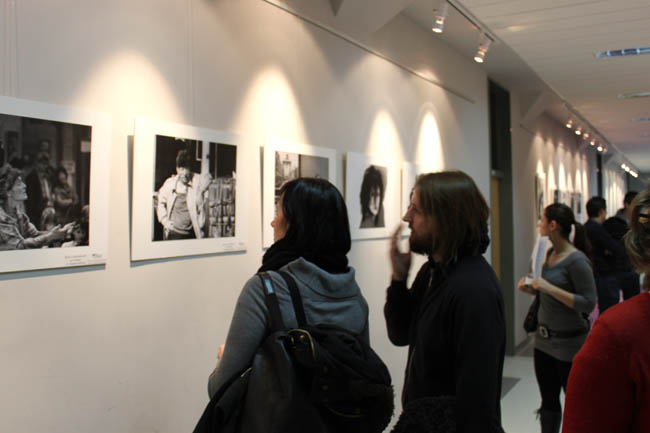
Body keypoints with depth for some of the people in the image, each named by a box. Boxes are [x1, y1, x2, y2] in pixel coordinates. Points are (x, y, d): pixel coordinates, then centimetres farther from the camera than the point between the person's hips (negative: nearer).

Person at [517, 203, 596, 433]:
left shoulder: (577, 260, -18)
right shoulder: (551, 253, 6)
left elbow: (588, 303, -21)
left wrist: (548, 287, -26)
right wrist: (532, 288, 0)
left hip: (569, 343, -8)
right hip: (544, 340, 8)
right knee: (548, 402, 17)